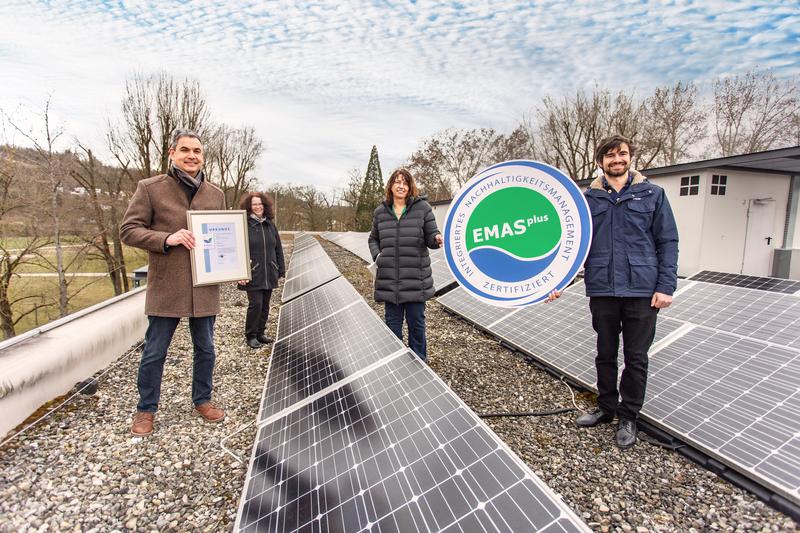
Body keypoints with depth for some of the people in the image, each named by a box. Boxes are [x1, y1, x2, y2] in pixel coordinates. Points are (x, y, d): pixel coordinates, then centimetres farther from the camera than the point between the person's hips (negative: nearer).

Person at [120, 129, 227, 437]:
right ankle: (146, 409, 30)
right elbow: (128, 230, -4)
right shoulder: (150, 188, -2)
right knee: (154, 353, 10)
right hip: (165, 288, -3)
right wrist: (167, 239, -20)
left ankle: (202, 400, 35)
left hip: (205, 287, 3)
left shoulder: (216, 195, 8)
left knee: (205, 350, 15)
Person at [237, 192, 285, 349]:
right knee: (255, 304, -4)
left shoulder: (270, 225, 8)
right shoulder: (244, 225, -7)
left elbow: (278, 249, 12)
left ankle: (260, 333, 26)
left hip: (269, 274, 5)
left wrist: (281, 269, 10)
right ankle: (250, 336, 13)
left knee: (265, 305, 12)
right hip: (253, 275, -5)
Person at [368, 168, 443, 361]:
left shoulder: (422, 207, -2)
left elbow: (431, 236, -2)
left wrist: (437, 239, -25)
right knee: (392, 322, 13)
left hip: (415, 278, -2)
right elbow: (373, 239, 18)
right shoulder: (380, 211, 7)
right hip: (389, 278, 3)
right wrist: (377, 255, 0)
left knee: (416, 322, 8)